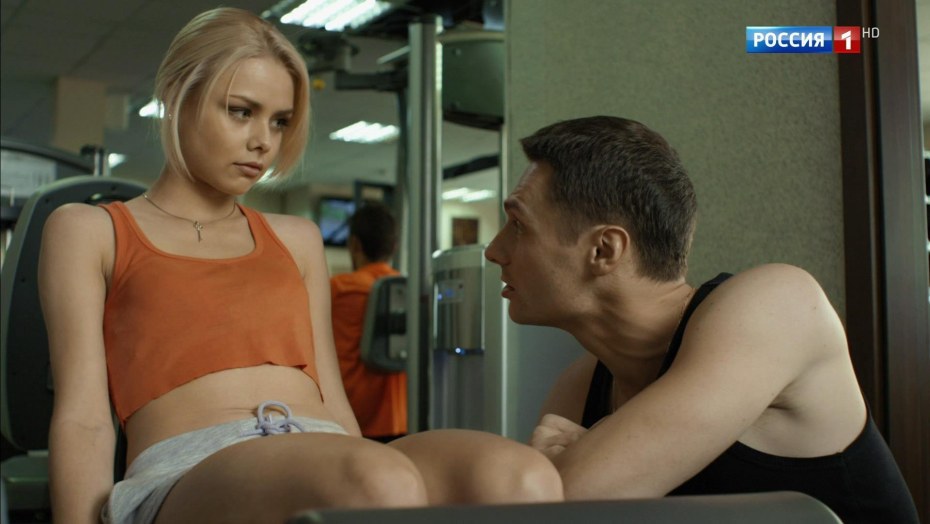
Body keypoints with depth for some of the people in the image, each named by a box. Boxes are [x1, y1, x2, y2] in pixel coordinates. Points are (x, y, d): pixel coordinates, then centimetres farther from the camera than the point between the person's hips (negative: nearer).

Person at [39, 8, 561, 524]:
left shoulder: (297, 240, 29)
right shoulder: (89, 232, 18)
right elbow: (83, 417, 7)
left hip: (333, 465, 4)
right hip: (187, 475, -4)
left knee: (521, 479, -31)